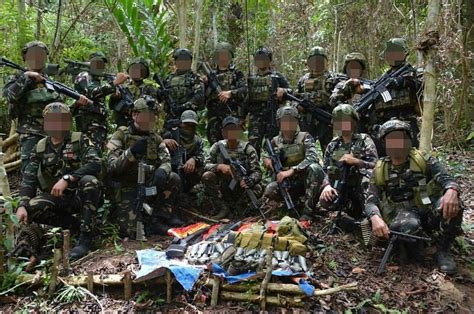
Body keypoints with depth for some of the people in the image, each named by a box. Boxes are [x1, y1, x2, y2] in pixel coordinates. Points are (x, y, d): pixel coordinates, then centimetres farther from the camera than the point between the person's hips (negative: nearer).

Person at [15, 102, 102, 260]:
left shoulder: (80, 140, -5)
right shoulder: (40, 147, 6)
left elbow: (95, 164, -22)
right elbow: (29, 178, 1)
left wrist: (67, 179, -33)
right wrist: (22, 205, -16)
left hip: (80, 196, -3)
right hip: (55, 198, 3)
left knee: (90, 181, -35)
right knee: (31, 208, -24)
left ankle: (85, 236, -25)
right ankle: (77, 226, -6)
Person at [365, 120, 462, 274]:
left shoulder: (423, 160, 2)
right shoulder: (380, 170, 3)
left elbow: (446, 179, -11)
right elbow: (371, 201, -4)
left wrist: (451, 191, -38)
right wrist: (375, 217, -28)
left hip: (428, 210, 1)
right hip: (401, 213, -1)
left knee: (451, 206, -32)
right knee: (409, 225, -38)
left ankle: (443, 250, -7)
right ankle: (411, 244, 0)